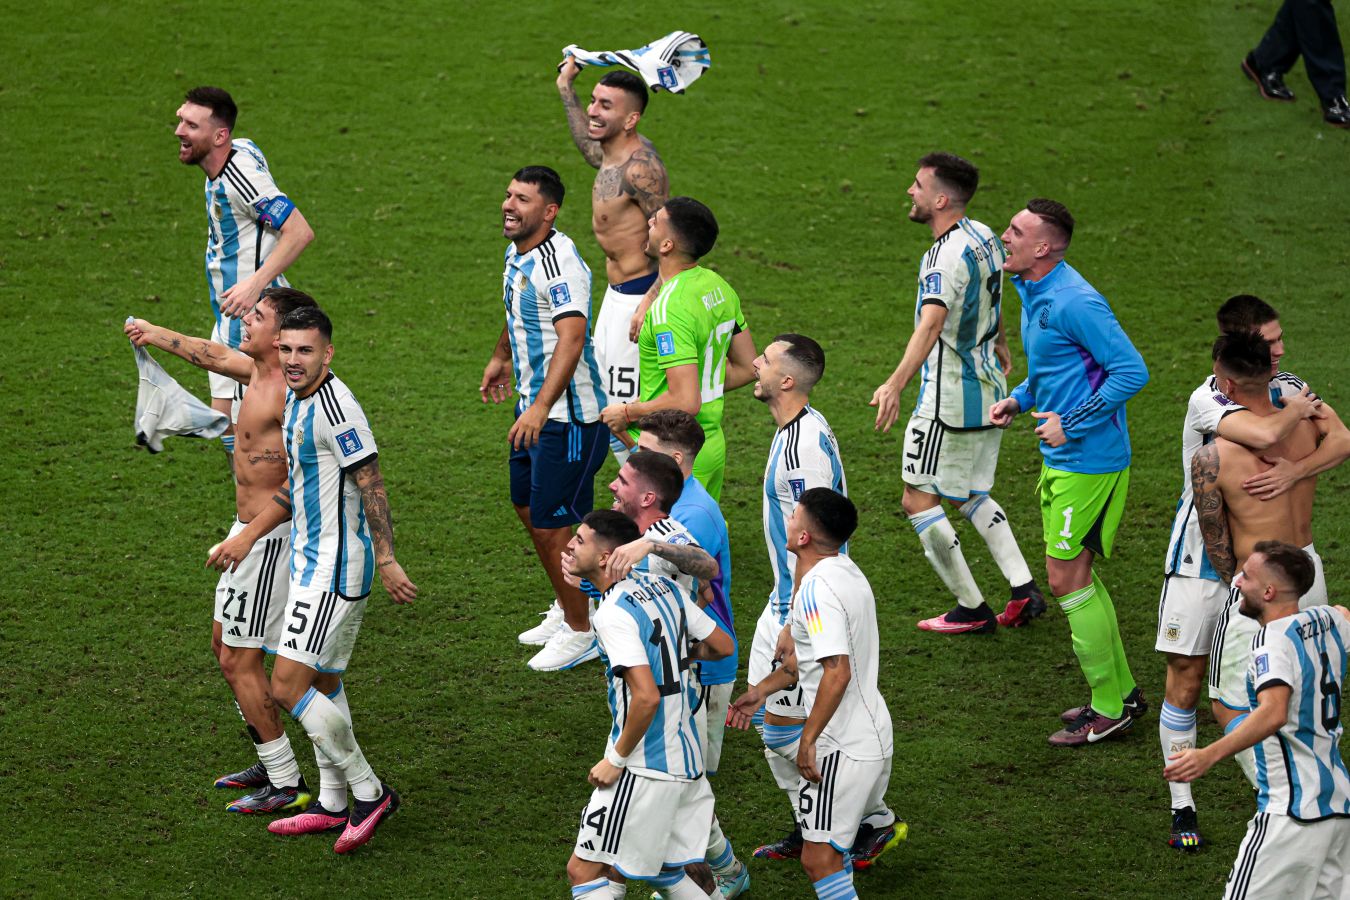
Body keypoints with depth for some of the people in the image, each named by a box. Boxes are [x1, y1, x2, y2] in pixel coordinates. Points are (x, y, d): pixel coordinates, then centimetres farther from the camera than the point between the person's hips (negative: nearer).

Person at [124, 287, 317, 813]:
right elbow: (213, 355, 27)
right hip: (251, 532, 10)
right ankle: (272, 764, 28)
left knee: (240, 662, -7)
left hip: (270, 537, -10)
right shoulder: (257, 371, 7)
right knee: (224, 645, 20)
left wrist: (248, 536, -30)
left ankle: (288, 786, -1)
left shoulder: (292, 392, -22)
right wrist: (155, 334, 38)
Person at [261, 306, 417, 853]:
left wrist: (386, 561, -20)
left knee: (288, 686, -11)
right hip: (312, 561, 10)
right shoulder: (296, 401, 10)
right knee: (322, 683, 17)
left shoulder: (333, 403, -20)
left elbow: (371, 484, -20)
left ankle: (369, 792, -1)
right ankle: (333, 804, 28)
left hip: (335, 570, -10)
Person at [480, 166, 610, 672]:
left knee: (551, 526, -4)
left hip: (565, 415, -10)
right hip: (533, 406, 10)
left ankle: (580, 633, 13)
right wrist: (501, 357, 41)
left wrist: (541, 408, -44)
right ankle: (567, 607, 40)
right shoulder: (518, 251, 6)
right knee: (528, 508, 21)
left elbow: (571, 338, -35)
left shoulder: (559, 262, -24)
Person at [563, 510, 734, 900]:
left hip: (644, 770, -9)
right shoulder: (664, 586, 5)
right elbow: (723, 645, 13)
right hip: (686, 761, 9)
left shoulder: (614, 613, -20)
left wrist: (616, 758, -15)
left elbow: (647, 696, -27)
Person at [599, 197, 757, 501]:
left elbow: (686, 403, -27)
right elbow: (746, 368, 15)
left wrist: (628, 413, -12)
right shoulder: (718, 286, 5)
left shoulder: (669, 308, -24)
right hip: (712, 446, 9)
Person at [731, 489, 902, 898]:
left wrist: (808, 740, -23)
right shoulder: (847, 572, 10)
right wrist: (762, 690, 26)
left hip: (844, 748, -11)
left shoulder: (817, 590, -22)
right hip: (874, 734, 11)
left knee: (819, 859, -9)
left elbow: (837, 672, -29)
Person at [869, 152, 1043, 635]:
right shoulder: (983, 236, 4)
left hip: (950, 400, -9)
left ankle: (971, 609, 6)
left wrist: (895, 384, -50)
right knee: (972, 495, 22)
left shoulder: (945, 258, -24)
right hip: (989, 390, 9)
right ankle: (1024, 590, 11)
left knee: (919, 500, 3)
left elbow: (930, 325, -39)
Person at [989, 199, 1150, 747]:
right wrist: (1019, 400, 8)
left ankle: (1109, 711, 5)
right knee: (1075, 575, 17)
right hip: (1061, 459, 10)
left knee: (1067, 579, -5)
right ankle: (1120, 689, 29)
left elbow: (1131, 371, -23)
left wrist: (1071, 425, -20)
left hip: (1087, 462, -10)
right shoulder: (1033, 293, 10)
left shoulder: (1074, 303, -22)